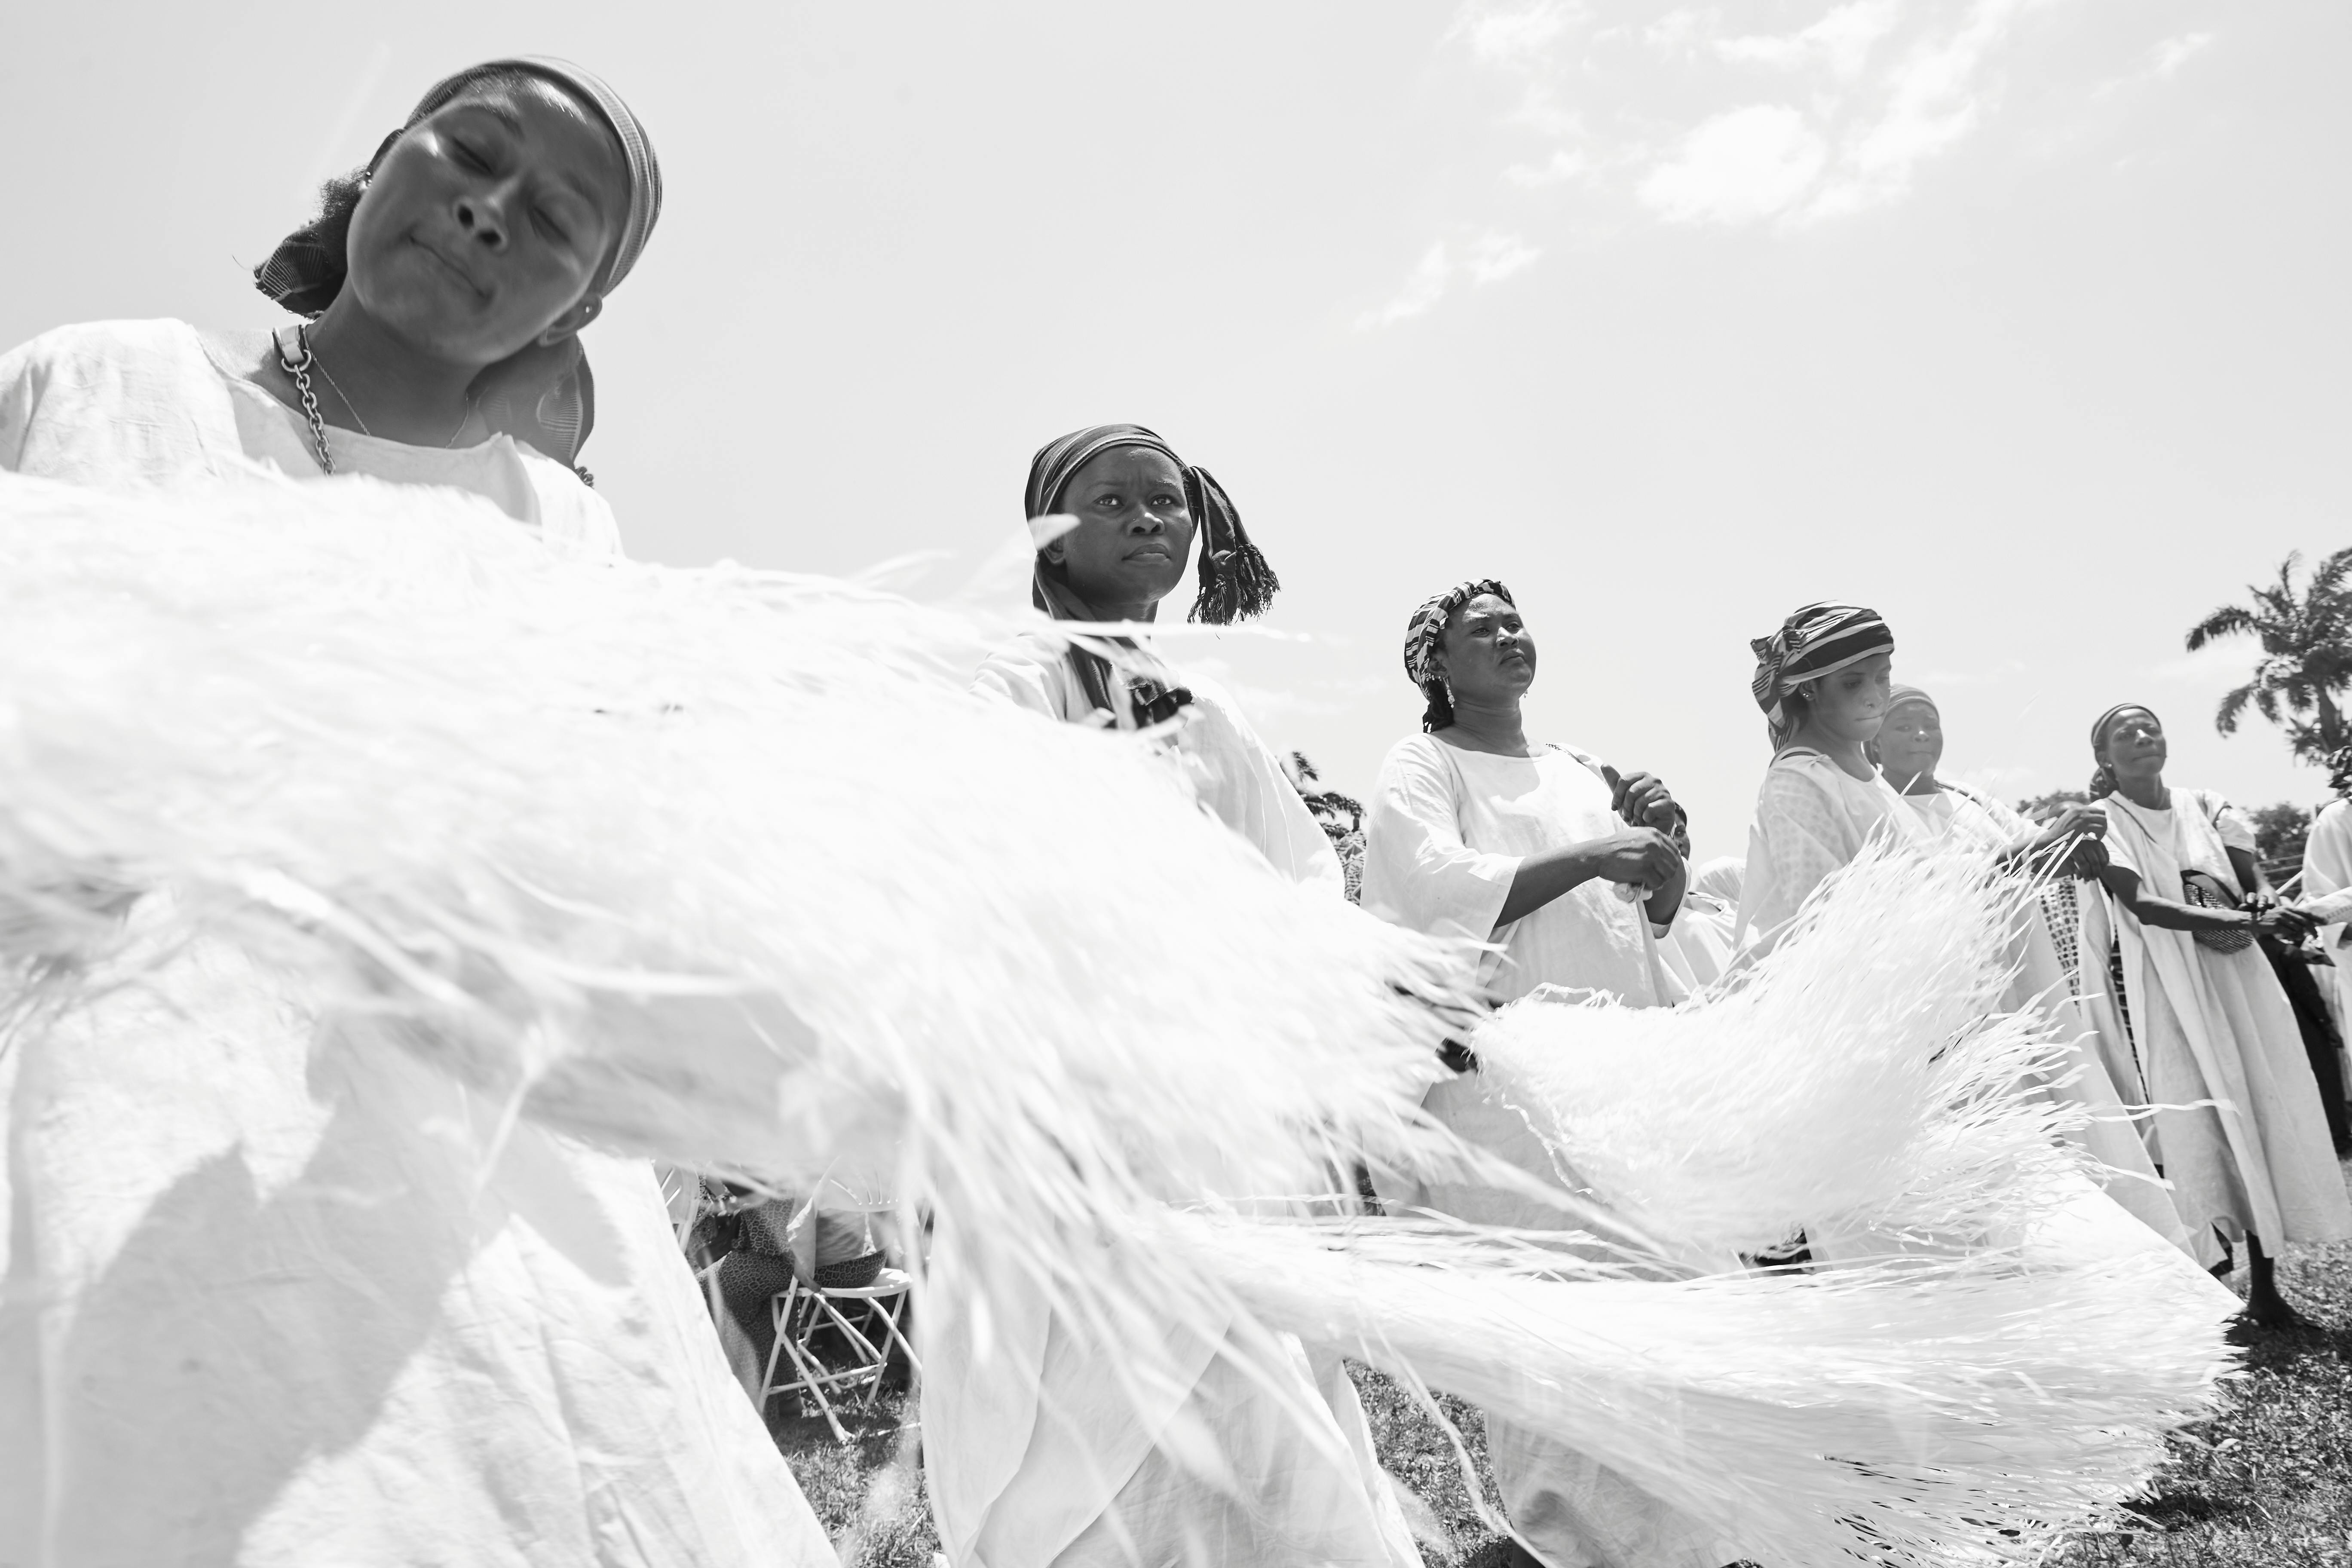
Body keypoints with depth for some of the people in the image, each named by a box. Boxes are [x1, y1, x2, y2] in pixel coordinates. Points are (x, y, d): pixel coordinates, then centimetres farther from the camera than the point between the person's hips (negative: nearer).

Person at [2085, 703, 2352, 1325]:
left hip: (2240, 977, 4)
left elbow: (2256, 882, 5)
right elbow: (2140, 904, -16)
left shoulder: (2206, 806, 11)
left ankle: (2264, 1282, 9)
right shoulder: (2101, 822, -4)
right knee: (2197, 1128, -6)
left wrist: (2264, 904, -18)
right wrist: (2242, 919, -26)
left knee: (2264, 1117, 1)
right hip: (2170, 990, -4)